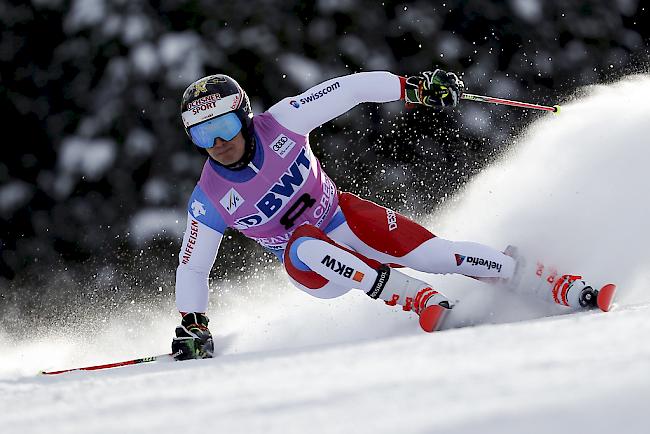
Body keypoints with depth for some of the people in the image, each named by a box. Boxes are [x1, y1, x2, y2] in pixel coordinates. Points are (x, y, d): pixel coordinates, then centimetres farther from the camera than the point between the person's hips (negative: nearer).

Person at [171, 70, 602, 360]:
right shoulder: (209, 201, -15)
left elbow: (350, 89, -15)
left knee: (433, 252, -19)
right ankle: (425, 301, -32)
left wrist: (415, 87, -22)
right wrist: (193, 327, -14)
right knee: (304, 247, -36)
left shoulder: (280, 123, -18)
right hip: (311, 262, 0)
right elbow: (192, 269, -4)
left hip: (345, 217, 0)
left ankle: (562, 287, -12)